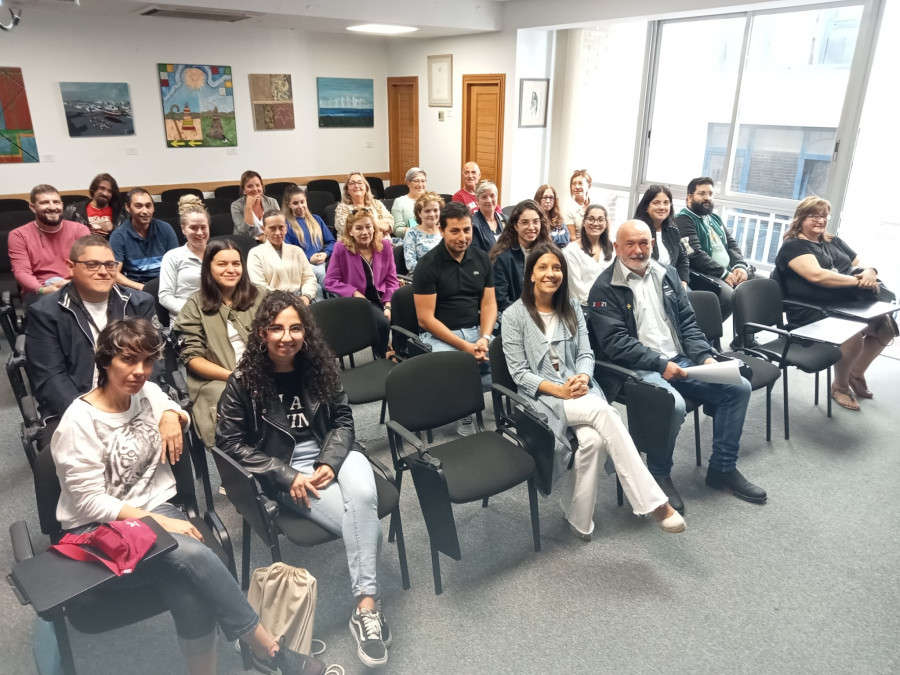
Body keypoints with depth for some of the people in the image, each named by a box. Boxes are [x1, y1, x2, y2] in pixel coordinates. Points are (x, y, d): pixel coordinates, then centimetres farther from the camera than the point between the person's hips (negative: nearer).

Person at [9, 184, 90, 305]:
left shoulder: (79, 229, 8)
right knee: (55, 281, -33)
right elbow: (21, 272, -7)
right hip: (36, 293, 0)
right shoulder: (19, 235, 4)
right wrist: (43, 290, -30)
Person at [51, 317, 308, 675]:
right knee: (190, 554, -35)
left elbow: (171, 408, 27)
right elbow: (90, 502, -14)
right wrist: (158, 522, -23)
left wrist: (172, 414, 1)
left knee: (191, 591, -31)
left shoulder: (148, 393, 4)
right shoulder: (79, 422, -13)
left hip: (155, 511, 5)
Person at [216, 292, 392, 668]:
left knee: (363, 497, -32)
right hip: (282, 468, -3)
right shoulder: (244, 381, -8)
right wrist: (287, 477, -13)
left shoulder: (319, 365, 0)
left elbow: (342, 419, 6)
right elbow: (229, 442, -6)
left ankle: (366, 606, -24)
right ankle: (368, 604, -10)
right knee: (365, 521, -25)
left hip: (332, 452, 3)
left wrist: (330, 462, -13)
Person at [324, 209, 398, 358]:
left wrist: (389, 305, -8)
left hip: (382, 297, 4)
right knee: (383, 323, -29)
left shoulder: (385, 246, 5)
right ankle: (383, 359, -4)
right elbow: (331, 281, -3)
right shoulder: (341, 248, -5)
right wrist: (355, 293, -15)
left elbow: (391, 279, 6)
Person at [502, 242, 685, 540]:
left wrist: (583, 378, -15)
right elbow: (519, 373, -5)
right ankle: (653, 502, -32)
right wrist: (558, 390, -19)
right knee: (603, 411, -32)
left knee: (594, 438, -31)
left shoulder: (572, 308, 14)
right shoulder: (514, 315, -1)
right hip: (541, 396, -4)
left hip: (580, 390, 5)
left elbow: (586, 354, 8)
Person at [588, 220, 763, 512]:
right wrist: (660, 363, -21)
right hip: (638, 368, -7)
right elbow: (614, 342, -14)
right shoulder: (605, 288, -7)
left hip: (680, 360, 7)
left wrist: (706, 356, -3)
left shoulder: (667, 275, 13)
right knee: (674, 404, -33)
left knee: (739, 387, -5)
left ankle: (722, 468, 10)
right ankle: (659, 474, -6)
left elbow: (687, 323, 14)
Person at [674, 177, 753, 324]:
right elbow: (695, 254, -17)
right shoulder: (683, 220, -6)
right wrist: (723, 273, -19)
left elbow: (732, 243, 18)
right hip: (700, 274, -9)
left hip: (728, 271, 9)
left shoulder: (715, 218, 22)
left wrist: (740, 266, -3)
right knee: (730, 298, -32)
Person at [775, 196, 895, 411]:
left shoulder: (834, 242, 20)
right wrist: (859, 281, -20)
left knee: (886, 326, -7)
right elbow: (817, 275, -21)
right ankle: (840, 386, 1)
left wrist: (870, 273, -6)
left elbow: (863, 265, 19)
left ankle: (856, 374, 16)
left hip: (844, 306, 8)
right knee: (853, 338, -29)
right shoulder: (793, 246, -5)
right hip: (812, 313, -8)